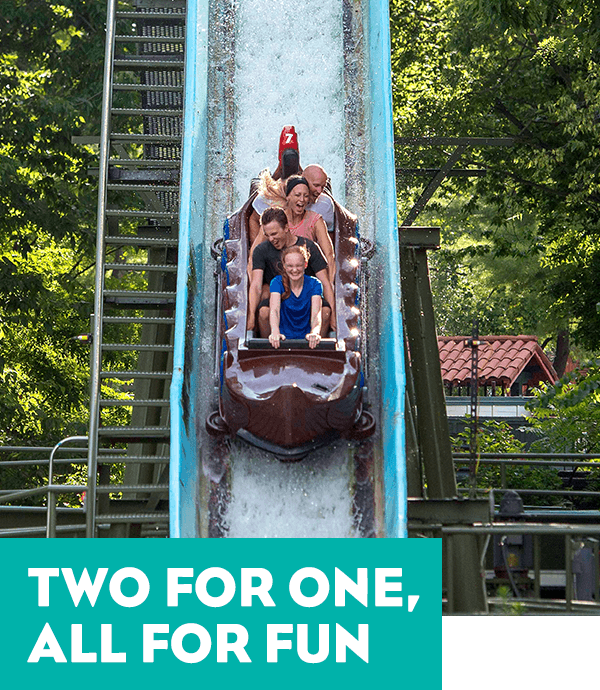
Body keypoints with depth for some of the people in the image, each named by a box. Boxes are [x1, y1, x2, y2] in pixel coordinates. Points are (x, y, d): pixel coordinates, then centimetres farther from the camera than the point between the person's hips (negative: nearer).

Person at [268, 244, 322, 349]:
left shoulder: (315, 284, -1)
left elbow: (316, 313, -16)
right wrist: (275, 332, -38)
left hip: (306, 340, 1)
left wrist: (314, 333, -38)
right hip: (284, 338, -1)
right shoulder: (277, 282, -2)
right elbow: (274, 310, -17)